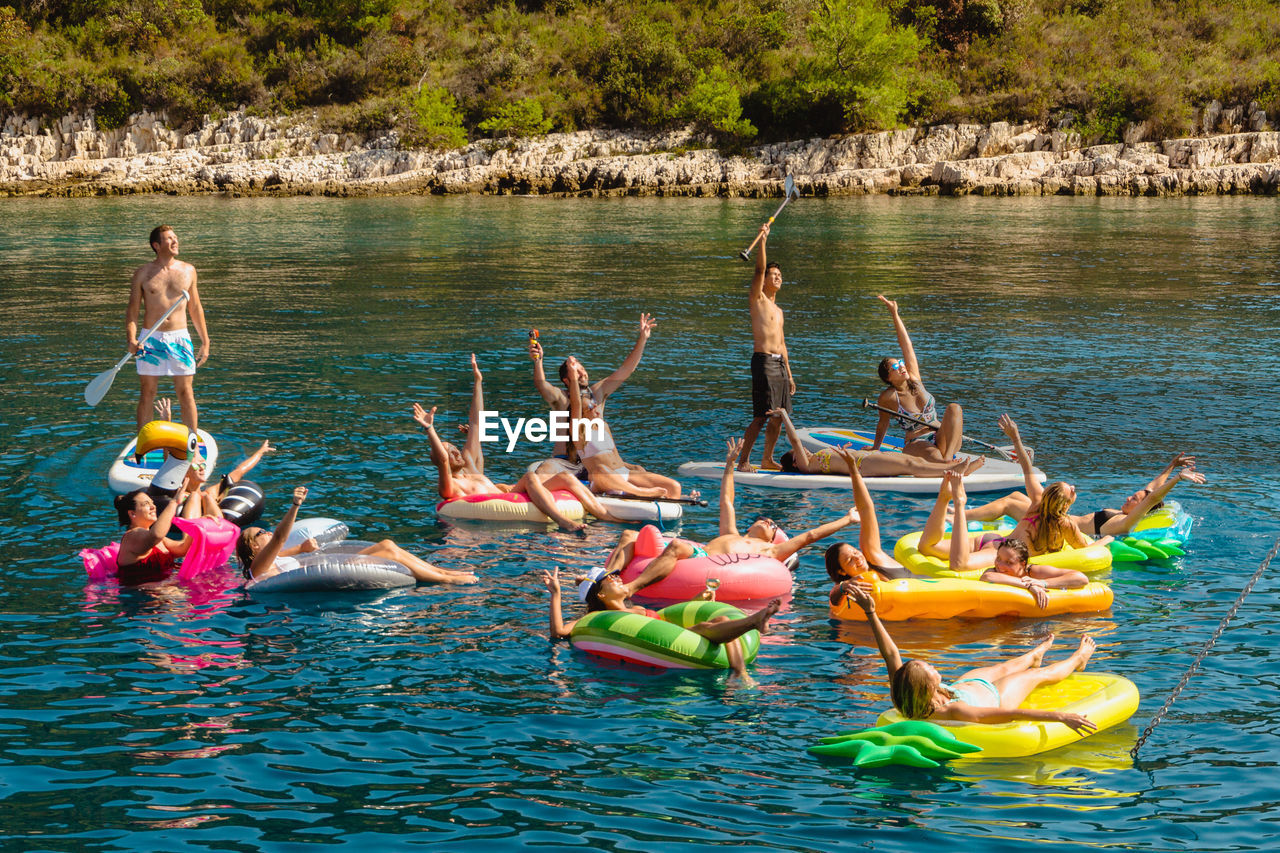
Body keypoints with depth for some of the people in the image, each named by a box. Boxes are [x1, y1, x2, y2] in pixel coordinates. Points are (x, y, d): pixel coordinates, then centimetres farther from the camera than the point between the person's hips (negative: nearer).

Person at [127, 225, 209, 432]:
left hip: (179, 338, 1)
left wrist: (205, 342, 12)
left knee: (186, 393, 1)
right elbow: (132, 310, 2)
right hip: (150, 340, -1)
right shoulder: (143, 273, 1)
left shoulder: (188, 271, 7)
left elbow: (195, 308, 14)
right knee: (148, 393, 4)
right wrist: (131, 339, -14)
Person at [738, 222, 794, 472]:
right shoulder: (757, 299, 2)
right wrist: (763, 240, -20)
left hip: (780, 363, 8)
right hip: (763, 361, -8)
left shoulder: (778, 310, 23)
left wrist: (789, 374, 22)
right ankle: (743, 461, -9)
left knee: (779, 416, 7)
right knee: (761, 416, -12)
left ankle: (767, 459, 18)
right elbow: (759, 269, -14)